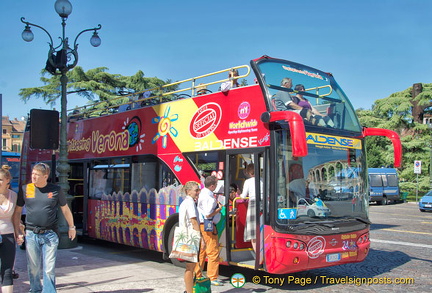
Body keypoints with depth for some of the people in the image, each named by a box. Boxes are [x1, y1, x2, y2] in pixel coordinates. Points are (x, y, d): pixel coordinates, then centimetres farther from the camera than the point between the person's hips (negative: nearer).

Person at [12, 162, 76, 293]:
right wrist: (16, 229, 8)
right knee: (33, 267, 10)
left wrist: (71, 227, 18)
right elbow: (17, 211, 13)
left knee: (49, 268, -2)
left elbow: (65, 209, 12)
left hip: (50, 234, -1)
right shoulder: (25, 189, 3)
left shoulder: (56, 190, 1)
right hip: (31, 234, 1)